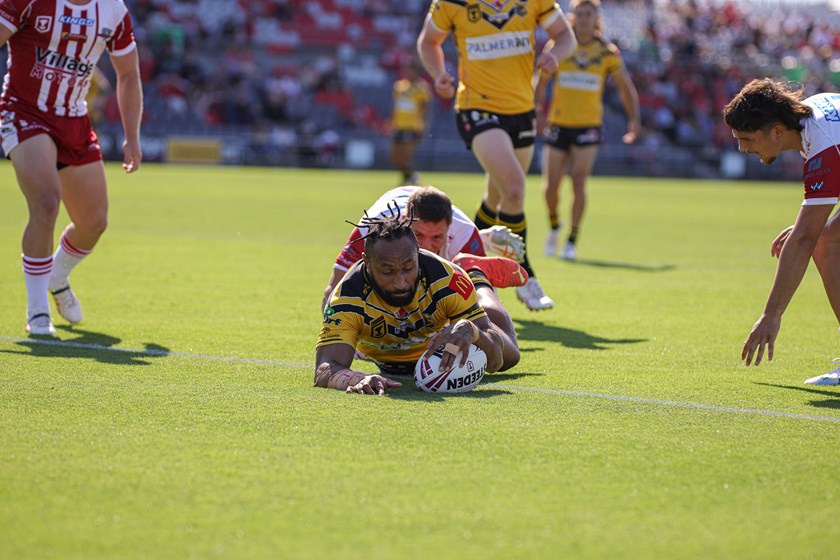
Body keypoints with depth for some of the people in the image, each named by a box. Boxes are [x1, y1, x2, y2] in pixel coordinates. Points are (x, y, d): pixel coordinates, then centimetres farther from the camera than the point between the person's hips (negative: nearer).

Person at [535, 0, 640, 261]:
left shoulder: (608, 53, 1)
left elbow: (626, 88, 8)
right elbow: (541, 82, 8)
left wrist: (634, 119, 0)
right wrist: (539, 110, -3)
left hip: (588, 127, -1)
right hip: (559, 125, 1)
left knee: (578, 181, -16)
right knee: (551, 187, 0)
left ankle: (572, 241, -7)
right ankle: (554, 226, 30)